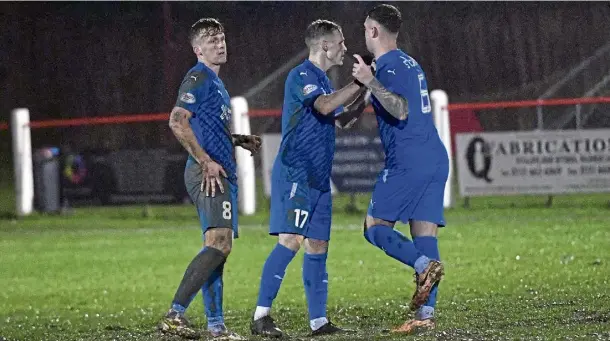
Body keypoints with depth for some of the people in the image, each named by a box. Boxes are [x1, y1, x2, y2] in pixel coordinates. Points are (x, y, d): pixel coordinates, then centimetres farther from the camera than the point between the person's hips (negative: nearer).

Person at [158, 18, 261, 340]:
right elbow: (177, 122, -19)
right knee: (219, 243, -22)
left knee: (219, 248, 10)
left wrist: (240, 140, 20)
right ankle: (175, 315, -29)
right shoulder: (199, 77, -7)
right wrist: (206, 162, -21)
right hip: (207, 173, -11)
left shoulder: (216, 82, 23)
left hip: (221, 174, 11)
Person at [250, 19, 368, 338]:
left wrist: (365, 92, 19)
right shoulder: (301, 76, -9)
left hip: (318, 178, 10)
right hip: (295, 174, -10)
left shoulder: (323, 81, 20)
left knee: (318, 246, 8)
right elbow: (324, 106, -26)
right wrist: (359, 84, -19)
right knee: (290, 240, -18)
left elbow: (341, 119, 32)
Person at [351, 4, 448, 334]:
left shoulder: (388, 66, -8)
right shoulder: (410, 63, 21)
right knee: (424, 233, 3)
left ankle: (424, 264, -23)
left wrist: (370, 81, -22)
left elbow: (401, 111, -21)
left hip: (407, 162, -9)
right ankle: (426, 313, -4)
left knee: (374, 226, -1)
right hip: (435, 158, 9)